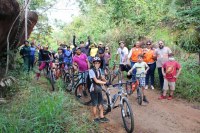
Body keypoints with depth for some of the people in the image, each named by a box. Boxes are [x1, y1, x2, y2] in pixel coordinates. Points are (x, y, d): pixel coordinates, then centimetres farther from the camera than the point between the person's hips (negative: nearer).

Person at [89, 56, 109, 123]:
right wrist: (105, 83, -24)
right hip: (94, 89, -6)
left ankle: (102, 117, 24)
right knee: (95, 104, 5)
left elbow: (102, 77, 11)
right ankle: (96, 118, 20)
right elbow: (96, 81, -23)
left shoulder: (99, 70, 5)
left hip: (99, 88, 7)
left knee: (101, 103, 12)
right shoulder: (91, 71, -17)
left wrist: (107, 82, -5)